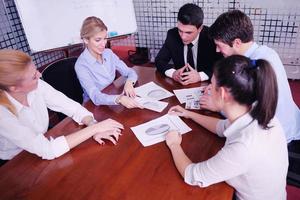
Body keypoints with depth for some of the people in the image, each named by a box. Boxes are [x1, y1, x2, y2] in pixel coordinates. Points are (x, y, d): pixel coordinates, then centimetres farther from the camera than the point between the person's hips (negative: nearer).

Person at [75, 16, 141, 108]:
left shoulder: (108, 53, 0)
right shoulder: (81, 65, -17)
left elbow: (130, 72, 2)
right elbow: (95, 97, -27)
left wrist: (129, 82, -20)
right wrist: (120, 99, -45)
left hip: (113, 103, 5)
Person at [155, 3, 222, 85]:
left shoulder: (211, 37, -15)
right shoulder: (172, 35, -8)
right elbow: (159, 60, -2)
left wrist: (200, 76, -29)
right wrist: (173, 73, -21)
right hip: (179, 85, 2)